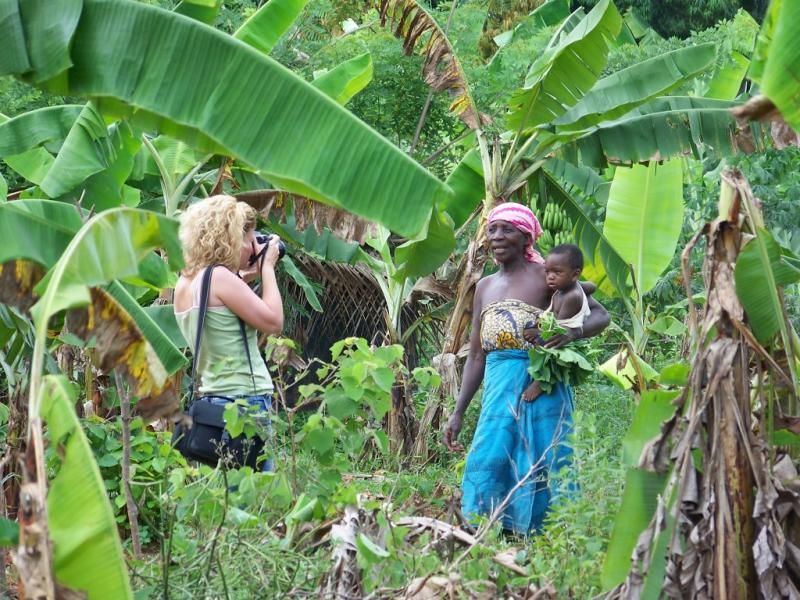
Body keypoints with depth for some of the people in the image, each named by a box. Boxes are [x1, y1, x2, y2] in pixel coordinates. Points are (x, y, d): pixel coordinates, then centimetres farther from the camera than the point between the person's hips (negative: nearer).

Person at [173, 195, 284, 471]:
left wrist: (247, 278, 17)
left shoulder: (185, 283, 12)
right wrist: (267, 268, -2)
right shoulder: (220, 276, -14)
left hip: (213, 398, 9)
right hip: (244, 400, -9)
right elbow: (272, 322, -12)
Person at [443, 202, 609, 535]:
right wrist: (457, 413, 17)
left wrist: (573, 332, -22)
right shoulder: (485, 287, 17)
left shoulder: (546, 276, 0)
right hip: (498, 387, 5)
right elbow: (476, 357, 20)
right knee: (487, 463, -4)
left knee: (538, 466, -5)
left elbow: (600, 315, 0)